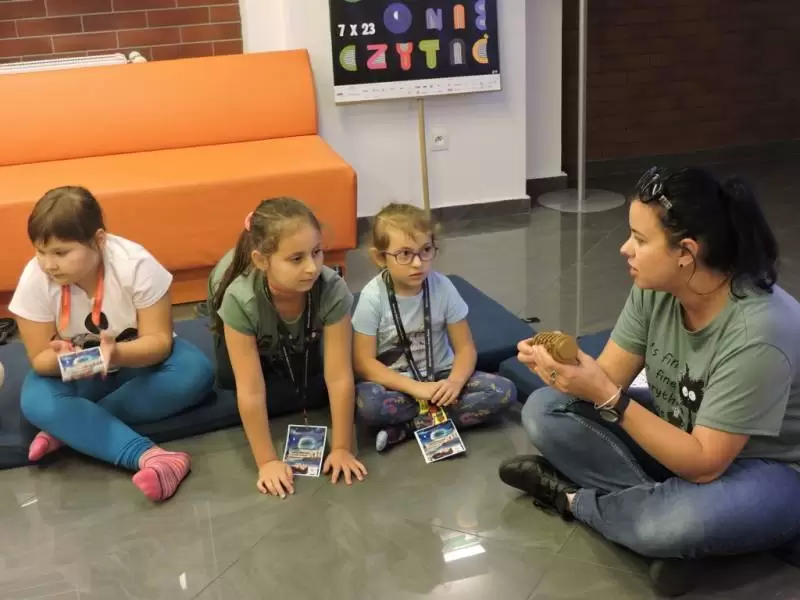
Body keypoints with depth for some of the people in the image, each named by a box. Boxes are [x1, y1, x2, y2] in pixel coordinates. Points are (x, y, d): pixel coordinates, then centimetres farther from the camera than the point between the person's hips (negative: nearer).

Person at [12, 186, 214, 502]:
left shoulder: (136, 265, -27)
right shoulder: (34, 280, -21)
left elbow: (159, 341, -26)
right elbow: (40, 358, -16)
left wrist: (117, 354, -46)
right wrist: (61, 358, -40)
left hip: (137, 359, 0)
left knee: (195, 372, -30)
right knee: (36, 402, -31)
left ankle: (68, 429, -25)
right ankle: (150, 456, -43)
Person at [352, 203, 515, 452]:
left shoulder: (443, 287, -9)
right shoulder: (373, 297, -16)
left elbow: (465, 347, -5)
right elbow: (363, 362, -15)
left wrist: (455, 382, -26)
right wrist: (415, 388, -25)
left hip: (439, 377, 4)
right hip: (396, 384, -4)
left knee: (503, 391, -21)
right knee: (366, 404, -37)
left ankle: (405, 428, -21)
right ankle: (442, 412, -16)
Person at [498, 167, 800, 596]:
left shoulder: (759, 334, -33)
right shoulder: (655, 288, -13)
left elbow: (704, 464, -30)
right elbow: (608, 378, -9)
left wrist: (607, 397, -37)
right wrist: (561, 364, -31)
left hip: (765, 472, -6)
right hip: (674, 436, 7)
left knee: (682, 520, -40)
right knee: (543, 412, -6)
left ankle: (572, 497, -9)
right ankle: (664, 501, -14)